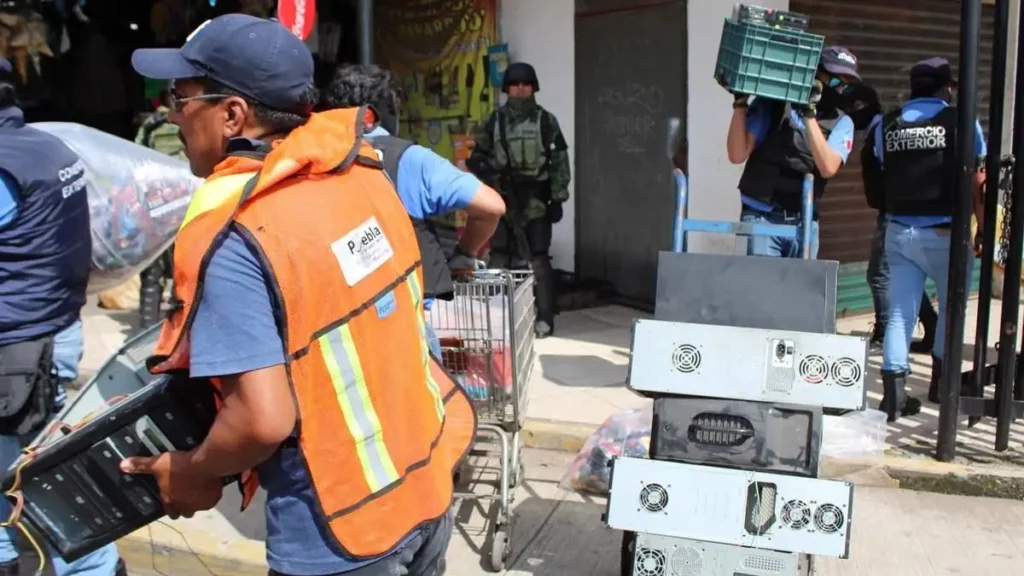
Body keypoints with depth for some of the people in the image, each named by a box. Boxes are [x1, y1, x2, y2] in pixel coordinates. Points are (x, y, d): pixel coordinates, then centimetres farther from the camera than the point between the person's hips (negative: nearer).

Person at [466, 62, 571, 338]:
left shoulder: (546, 121, 3)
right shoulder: (494, 121, 10)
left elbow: (559, 162, 0)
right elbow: (477, 157, 14)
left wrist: (558, 198, -5)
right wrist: (487, 168, -8)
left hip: (535, 200, -3)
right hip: (502, 200, 3)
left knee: (538, 259, -3)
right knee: (500, 257, 6)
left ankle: (544, 318, 4)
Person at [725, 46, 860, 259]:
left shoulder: (841, 123, 4)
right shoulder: (771, 105, 0)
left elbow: (828, 168, -14)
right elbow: (737, 155, -7)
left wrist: (809, 115, -19)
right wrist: (741, 103, -14)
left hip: (803, 223, 3)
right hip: (762, 217, -3)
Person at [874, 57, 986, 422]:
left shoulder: (886, 125, 5)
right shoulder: (961, 122, -4)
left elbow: (884, 175, 9)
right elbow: (976, 183, -3)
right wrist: (985, 229, 5)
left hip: (899, 231, 3)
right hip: (945, 232, -2)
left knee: (899, 313, 5)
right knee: (951, 306, 19)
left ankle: (893, 397, 1)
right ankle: (941, 382, 28)